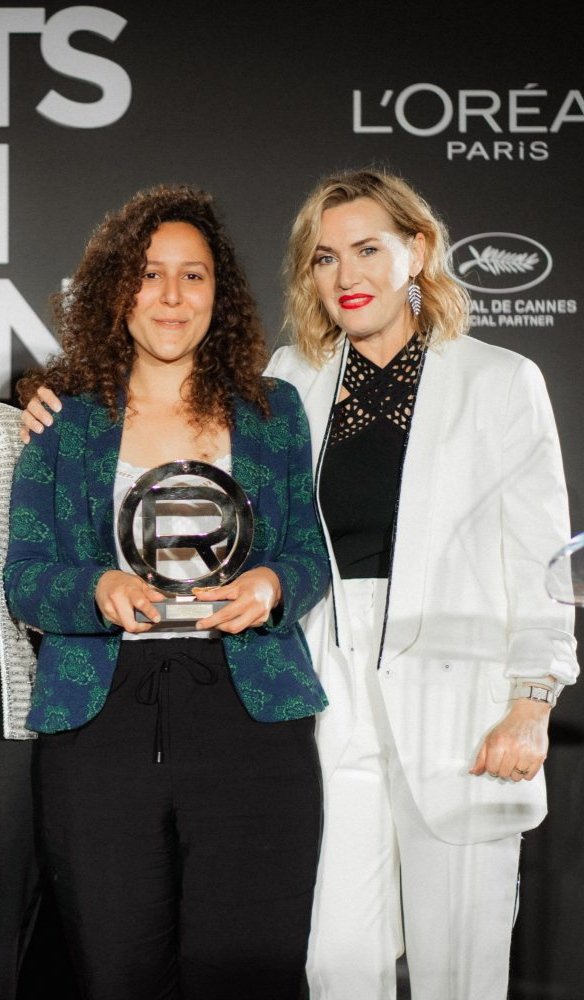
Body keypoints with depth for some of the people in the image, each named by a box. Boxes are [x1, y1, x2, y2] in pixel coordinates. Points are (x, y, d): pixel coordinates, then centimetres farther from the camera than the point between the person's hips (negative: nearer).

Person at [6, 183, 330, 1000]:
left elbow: (312, 553, 12)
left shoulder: (273, 410, 13)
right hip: (101, 715, 0)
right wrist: (99, 589, -16)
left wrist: (272, 584, -11)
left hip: (249, 710, 0)